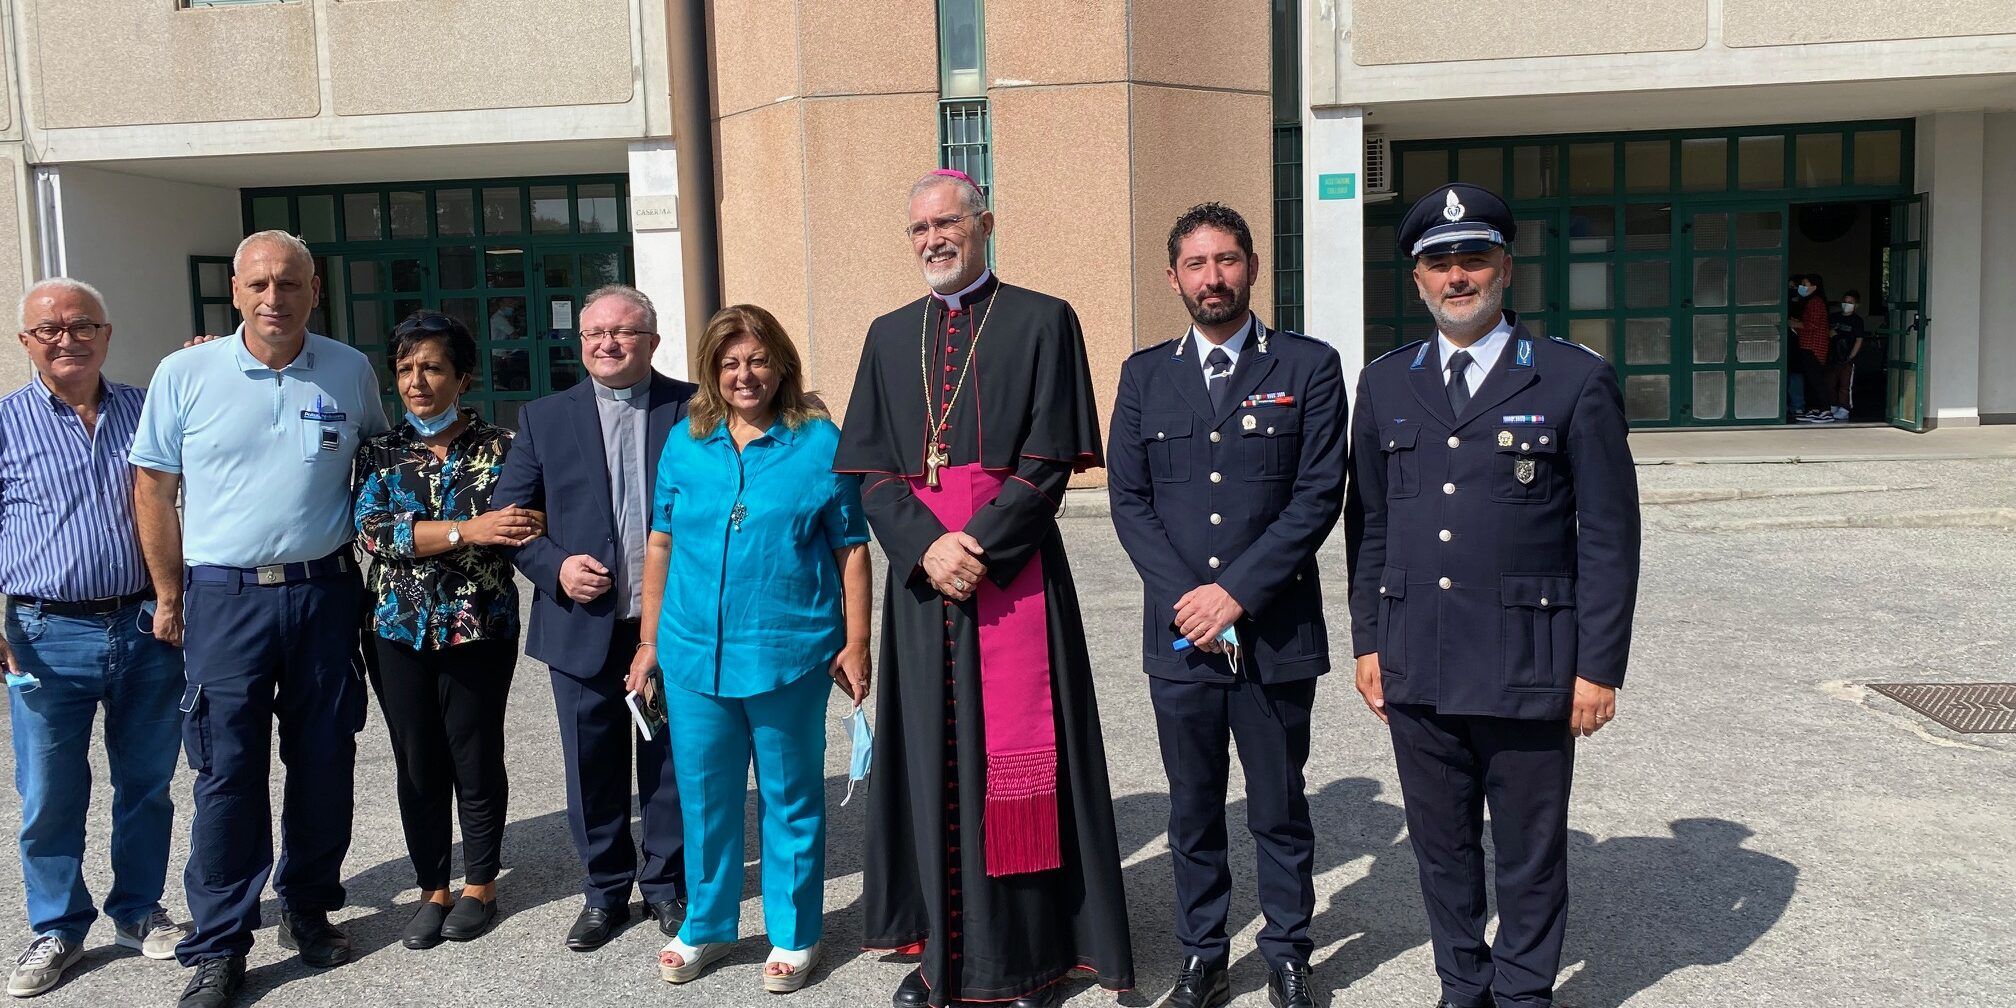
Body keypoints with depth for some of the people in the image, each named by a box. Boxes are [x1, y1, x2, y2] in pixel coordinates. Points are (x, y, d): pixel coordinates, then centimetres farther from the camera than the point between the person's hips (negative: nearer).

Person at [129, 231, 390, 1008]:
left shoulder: (351, 372, 2)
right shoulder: (184, 375, -2)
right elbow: (153, 490, 4)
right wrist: (169, 597, 4)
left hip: (324, 594, 2)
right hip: (225, 598, -1)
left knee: (324, 761, 9)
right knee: (228, 771, 1)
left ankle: (309, 907, 27)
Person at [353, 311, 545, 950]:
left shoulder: (501, 448, 0)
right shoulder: (380, 454, 5)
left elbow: (529, 526, -5)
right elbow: (373, 531, -10)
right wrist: (468, 529, -21)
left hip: (481, 630, -2)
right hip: (401, 634, 2)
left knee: (476, 761, 6)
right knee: (417, 766, 9)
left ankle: (480, 886, 24)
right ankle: (433, 889, 25)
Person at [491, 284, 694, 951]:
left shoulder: (694, 409, 0)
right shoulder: (544, 419, 6)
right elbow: (508, 513, 5)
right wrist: (555, 567, -11)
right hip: (584, 626, 1)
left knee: (670, 762, 10)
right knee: (593, 769, 11)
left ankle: (666, 884, 28)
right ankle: (605, 891, 28)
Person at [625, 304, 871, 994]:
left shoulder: (819, 442, -4)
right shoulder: (686, 443, 5)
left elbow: (851, 549, -3)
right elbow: (661, 544, 10)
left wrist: (855, 644, -5)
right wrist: (650, 642, 9)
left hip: (789, 655, -3)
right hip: (694, 654, 3)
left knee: (790, 800, 10)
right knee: (703, 796, 14)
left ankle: (794, 936, 26)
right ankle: (707, 925, 33)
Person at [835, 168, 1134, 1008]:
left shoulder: (1043, 323, 1)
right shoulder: (890, 336, 13)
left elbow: (1050, 462, -6)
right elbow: (870, 469, 6)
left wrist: (980, 549, -16)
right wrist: (927, 545, -11)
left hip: (1014, 573, -4)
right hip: (922, 573, 4)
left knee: (1018, 756, 0)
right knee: (932, 754, 7)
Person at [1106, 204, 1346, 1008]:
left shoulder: (1309, 367, 0)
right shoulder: (1144, 375, 8)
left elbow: (1319, 496, -7)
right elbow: (1128, 497, 4)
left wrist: (1236, 592, -13)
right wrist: (1184, 597, -9)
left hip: (1277, 633, -2)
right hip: (1178, 636, 2)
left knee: (1280, 809, 10)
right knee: (1193, 811, 12)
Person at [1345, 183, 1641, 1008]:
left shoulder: (1575, 381, -3)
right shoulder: (1386, 384, 9)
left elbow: (1609, 536, -3)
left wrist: (1600, 667, -6)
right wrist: (1367, 641, 8)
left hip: (1528, 667, -3)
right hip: (1414, 668, 4)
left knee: (1530, 854, 10)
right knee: (1442, 846, 15)